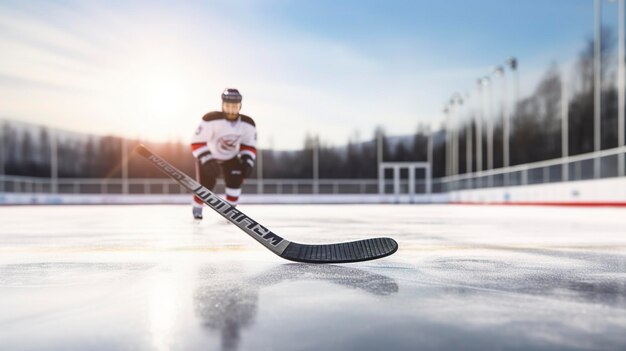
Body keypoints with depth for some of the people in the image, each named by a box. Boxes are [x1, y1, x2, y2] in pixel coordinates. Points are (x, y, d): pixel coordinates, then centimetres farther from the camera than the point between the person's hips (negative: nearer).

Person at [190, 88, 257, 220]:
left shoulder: (248, 124, -19)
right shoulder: (210, 119, -34)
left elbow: (249, 146, -6)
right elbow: (197, 142, -29)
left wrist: (247, 163, -19)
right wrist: (207, 161, -37)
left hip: (231, 157, 4)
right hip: (207, 155, -3)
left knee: (236, 180, -15)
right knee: (207, 183, -15)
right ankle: (197, 208, 14)